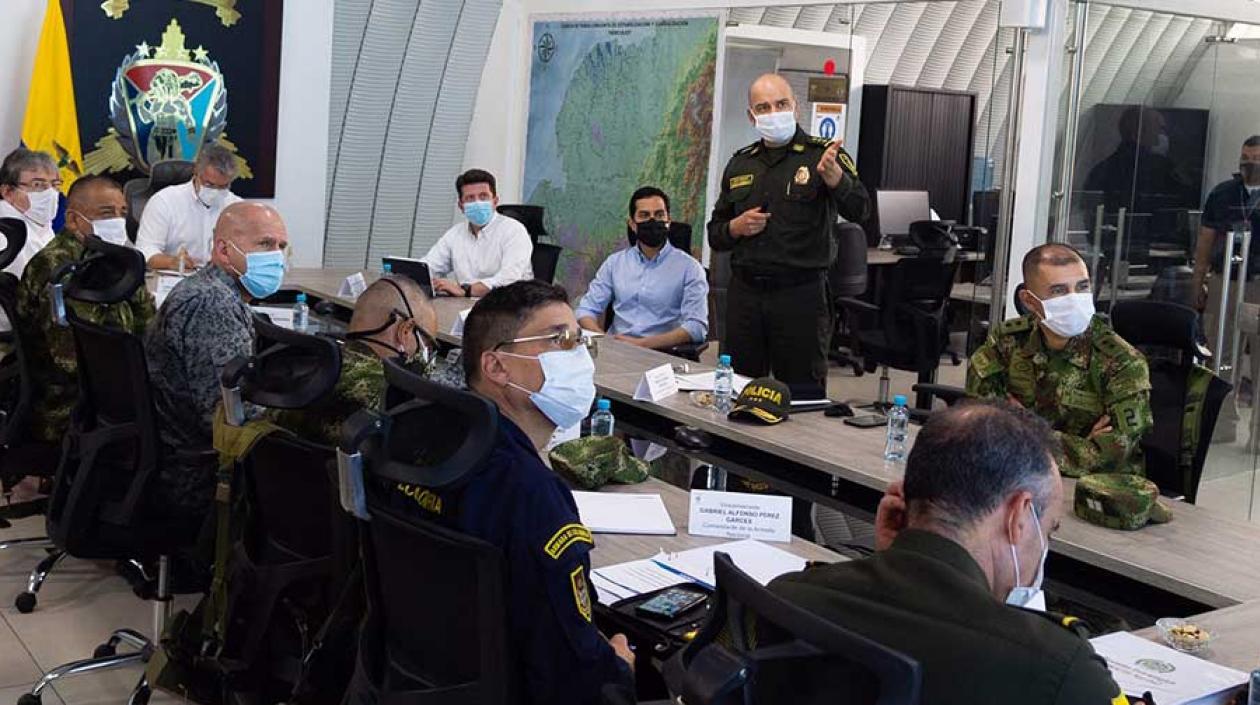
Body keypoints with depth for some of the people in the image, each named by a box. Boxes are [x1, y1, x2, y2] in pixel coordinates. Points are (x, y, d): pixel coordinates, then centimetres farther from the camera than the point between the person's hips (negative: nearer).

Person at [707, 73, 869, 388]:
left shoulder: (823, 155, -2)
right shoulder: (740, 163, 12)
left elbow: (859, 210, -18)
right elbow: (714, 235, 19)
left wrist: (833, 176, -36)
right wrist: (736, 228, -3)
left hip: (800, 293, -4)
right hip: (744, 292, 4)